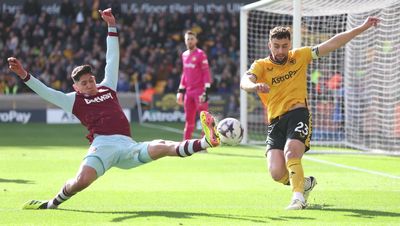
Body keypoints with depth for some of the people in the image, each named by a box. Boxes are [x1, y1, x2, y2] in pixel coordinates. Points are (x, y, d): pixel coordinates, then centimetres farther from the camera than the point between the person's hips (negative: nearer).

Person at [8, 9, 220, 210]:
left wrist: (112, 27, 29)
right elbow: (45, 92, 9)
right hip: (102, 145, -3)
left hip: (127, 146, 3)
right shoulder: (74, 100, 17)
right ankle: (52, 203, -3)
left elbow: (112, 60, 30)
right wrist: (25, 75, -1)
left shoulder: (107, 88, 27)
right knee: (82, 180, -28)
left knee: (163, 147, -21)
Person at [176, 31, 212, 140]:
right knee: (189, 119, 10)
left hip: (199, 91, -7)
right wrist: (180, 91, 20)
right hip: (188, 91, 7)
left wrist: (206, 91, -17)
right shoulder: (184, 55, 15)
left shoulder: (200, 54, -7)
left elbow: (206, 73, -10)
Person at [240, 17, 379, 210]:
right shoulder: (261, 65, 3)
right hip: (275, 122, 1)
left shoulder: (299, 56, 9)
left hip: (298, 114, -1)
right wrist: (255, 86, -43)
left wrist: (363, 27, 7)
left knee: (291, 153, -30)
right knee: (277, 173, -11)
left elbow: (331, 44, 10)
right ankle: (304, 183, 20)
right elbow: (244, 82, -17)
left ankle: (298, 197, -18)